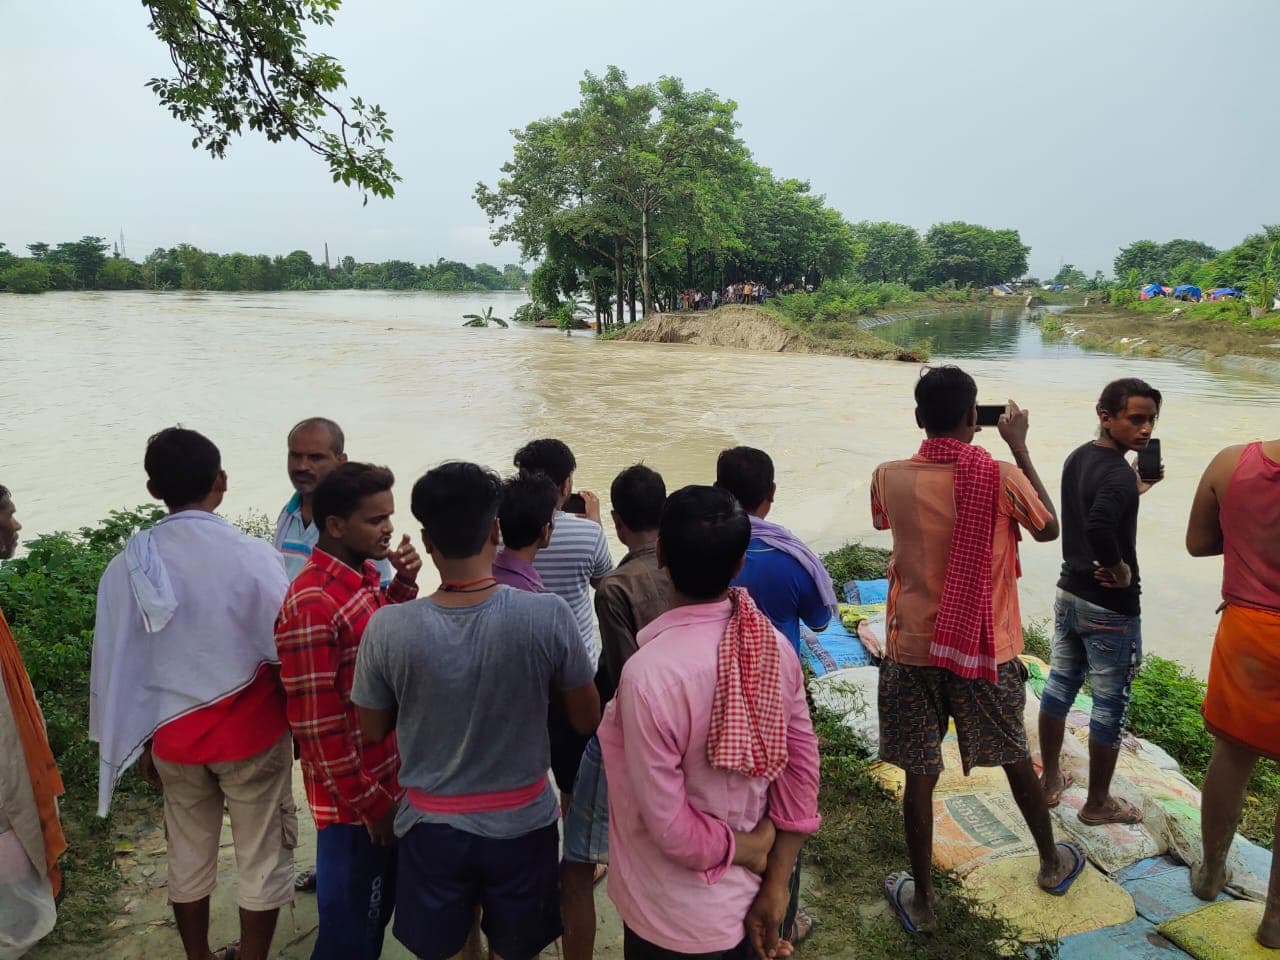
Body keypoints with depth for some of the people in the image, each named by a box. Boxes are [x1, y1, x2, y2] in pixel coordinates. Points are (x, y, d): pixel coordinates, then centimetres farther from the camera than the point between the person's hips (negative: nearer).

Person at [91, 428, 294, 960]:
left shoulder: (128, 565, -8)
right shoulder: (251, 556, -20)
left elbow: (116, 663, 0)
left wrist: (139, 742, 14)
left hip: (174, 738, 4)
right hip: (252, 735, -4)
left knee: (188, 855, 22)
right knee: (262, 856, 13)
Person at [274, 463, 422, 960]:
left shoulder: (365, 575, 0)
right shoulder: (311, 605, -26)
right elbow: (315, 725, -23)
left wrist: (403, 585, -2)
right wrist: (370, 803, -15)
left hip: (390, 777, 8)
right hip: (355, 798, -8)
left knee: (380, 904, 25)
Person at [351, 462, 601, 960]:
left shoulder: (388, 628, -19)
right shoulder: (548, 615, -22)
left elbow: (372, 730, -2)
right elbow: (587, 720, -8)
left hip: (432, 826, 0)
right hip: (522, 824, 0)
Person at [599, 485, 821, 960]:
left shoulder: (649, 672, -30)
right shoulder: (774, 645, -11)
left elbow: (670, 827, -24)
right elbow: (802, 768, -5)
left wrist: (745, 849, -6)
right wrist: (776, 885, 1)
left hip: (675, 921, -5)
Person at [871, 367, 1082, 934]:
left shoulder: (889, 478, -11)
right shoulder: (1002, 477, -14)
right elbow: (1048, 529, 6)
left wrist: (938, 444, 13)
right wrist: (1019, 447, 5)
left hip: (913, 648, 0)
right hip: (986, 648, 1)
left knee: (920, 774, 11)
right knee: (1014, 758, 23)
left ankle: (921, 900, 24)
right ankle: (1052, 862, 46)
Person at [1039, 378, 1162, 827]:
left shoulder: (1077, 458, 4)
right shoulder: (1119, 473, -23)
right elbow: (1098, 526, -40)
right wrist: (1121, 569, -24)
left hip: (1069, 593, 8)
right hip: (1110, 609, -8)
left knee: (1060, 685, 17)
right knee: (1110, 705, 7)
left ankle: (1051, 780, 33)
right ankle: (1098, 803, 23)